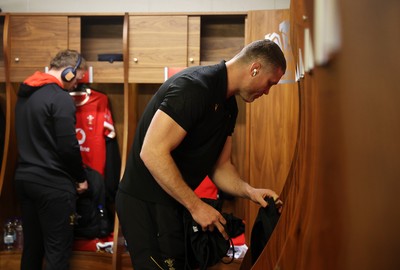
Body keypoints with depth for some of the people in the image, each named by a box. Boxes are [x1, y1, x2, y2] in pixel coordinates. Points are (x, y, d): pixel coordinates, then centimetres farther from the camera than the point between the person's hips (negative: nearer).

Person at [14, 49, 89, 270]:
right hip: (52, 184, -8)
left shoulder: (25, 94, 12)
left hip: (24, 178, 8)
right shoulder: (60, 98, -16)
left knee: (31, 245, 15)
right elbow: (68, 146, -17)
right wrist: (81, 177, -3)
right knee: (57, 251, -2)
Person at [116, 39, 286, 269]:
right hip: (146, 204, -9)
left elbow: (220, 166, 15)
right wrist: (196, 205, -21)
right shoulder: (194, 87, -21)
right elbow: (152, 153, -27)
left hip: (174, 204, 10)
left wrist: (250, 191, -5)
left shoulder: (229, 106, 10)